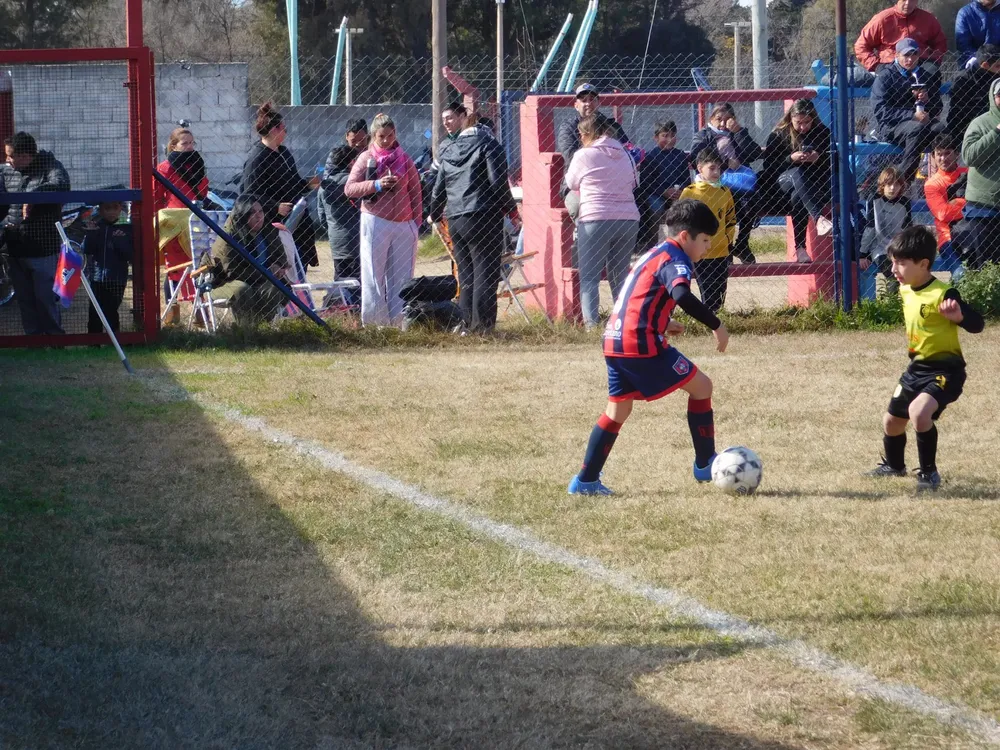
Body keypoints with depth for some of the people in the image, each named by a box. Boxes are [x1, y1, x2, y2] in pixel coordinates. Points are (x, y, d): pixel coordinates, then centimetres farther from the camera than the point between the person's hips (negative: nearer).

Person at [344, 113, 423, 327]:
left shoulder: (404, 159, 9)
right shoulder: (366, 159, 2)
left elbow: (415, 190, 12)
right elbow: (349, 189, -4)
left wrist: (417, 219, 5)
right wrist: (376, 185, -17)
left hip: (404, 223, 3)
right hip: (375, 222, -3)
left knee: (402, 276, 4)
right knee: (373, 276, -2)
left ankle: (398, 321, 9)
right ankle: (373, 321, 0)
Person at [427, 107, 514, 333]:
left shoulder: (449, 152, 16)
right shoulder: (489, 146, -2)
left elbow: (438, 189, 21)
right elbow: (498, 181, -12)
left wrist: (434, 215, 37)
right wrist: (509, 207, -1)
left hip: (455, 220, 5)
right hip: (483, 217, -5)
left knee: (465, 274, 12)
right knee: (485, 272, -5)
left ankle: (466, 321, 10)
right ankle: (482, 323, -10)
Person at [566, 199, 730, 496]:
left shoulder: (654, 254, 22)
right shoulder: (675, 260, -8)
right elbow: (682, 295, -28)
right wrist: (716, 325, -24)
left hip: (614, 343, 9)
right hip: (642, 345, -9)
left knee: (618, 410, 17)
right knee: (701, 386, 3)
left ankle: (585, 480, 13)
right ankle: (706, 465, 9)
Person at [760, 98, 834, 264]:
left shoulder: (822, 133, 8)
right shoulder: (778, 135, 3)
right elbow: (768, 166, -2)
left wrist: (819, 158, -13)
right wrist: (791, 159, -17)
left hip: (815, 185, 1)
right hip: (782, 182, -1)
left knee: (797, 196, -37)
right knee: (797, 173, -38)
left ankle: (800, 248, -38)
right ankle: (819, 218, -57)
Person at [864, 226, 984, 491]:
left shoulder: (943, 294, -23)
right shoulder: (906, 290, 2)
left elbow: (977, 324, -26)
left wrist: (958, 315, -46)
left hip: (945, 369, -9)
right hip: (917, 368, 9)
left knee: (919, 412, -31)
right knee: (891, 420, 20)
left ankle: (929, 473, -12)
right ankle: (893, 465, 50)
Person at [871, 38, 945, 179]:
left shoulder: (926, 76, 22)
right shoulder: (885, 76, 7)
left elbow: (937, 109, 21)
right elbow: (880, 110, -7)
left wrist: (927, 100, -4)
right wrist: (912, 115, -17)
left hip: (922, 121, 4)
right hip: (891, 127, -4)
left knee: (940, 129, -31)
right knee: (917, 129, -38)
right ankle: (902, 179, -38)